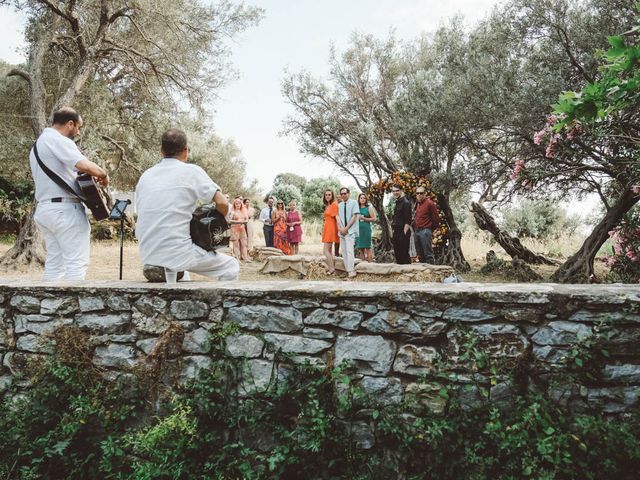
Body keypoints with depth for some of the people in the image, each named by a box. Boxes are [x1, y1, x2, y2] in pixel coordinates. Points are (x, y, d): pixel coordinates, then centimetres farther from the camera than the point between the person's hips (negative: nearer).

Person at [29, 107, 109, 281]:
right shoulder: (59, 140, -10)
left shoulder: (37, 144, 22)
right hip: (65, 209, -9)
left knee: (54, 264, 11)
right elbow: (85, 166, -24)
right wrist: (103, 175, -6)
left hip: (44, 209, 10)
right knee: (76, 263, -7)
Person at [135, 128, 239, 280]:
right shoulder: (191, 171, -5)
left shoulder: (145, 175, 11)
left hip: (147, 256, 6)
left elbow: (141, 213, 18)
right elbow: (222, 203, -13)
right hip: (177, 255, -6)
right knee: (231, 266, 12)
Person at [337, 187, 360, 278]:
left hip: (350, 230, -6)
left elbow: (354, 216, -8)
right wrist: (341, 228, -9)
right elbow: (338, 217, 8)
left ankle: (351, 271, -13)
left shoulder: (354, 203, -2)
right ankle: (347, 269, 10)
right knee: (343, 250, 5)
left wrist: (346, 228, -11)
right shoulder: (340, 205, 13)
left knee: (349, 250, -14)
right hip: (342, 230, 6)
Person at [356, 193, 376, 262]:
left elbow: (373, 219, -1)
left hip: (366, 229, -4)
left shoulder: (369, 208, 4)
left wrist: (364, 218, -10)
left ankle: (370, 262, -8)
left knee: (367, 247, -8)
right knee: (360, 248, 3)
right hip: (358, 229, 4)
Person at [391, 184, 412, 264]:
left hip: (403, 232, -9)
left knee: (404, 255, -6)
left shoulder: (406, 203, -10)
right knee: (397, 255, 13)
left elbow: (408, 221, -16)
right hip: (396, 233, 9)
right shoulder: (397, 203, 17)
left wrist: (404, 233, -20)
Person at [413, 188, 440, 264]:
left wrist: (431, 228, 0)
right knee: (420, 255, 11)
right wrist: (415, 225, 13)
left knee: (428, 254, -9)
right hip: (417, 231, 8)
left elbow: (436, 218, -8)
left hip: (425, 231, -8)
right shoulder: (418, 204, 17)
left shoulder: (430, 203, -7)